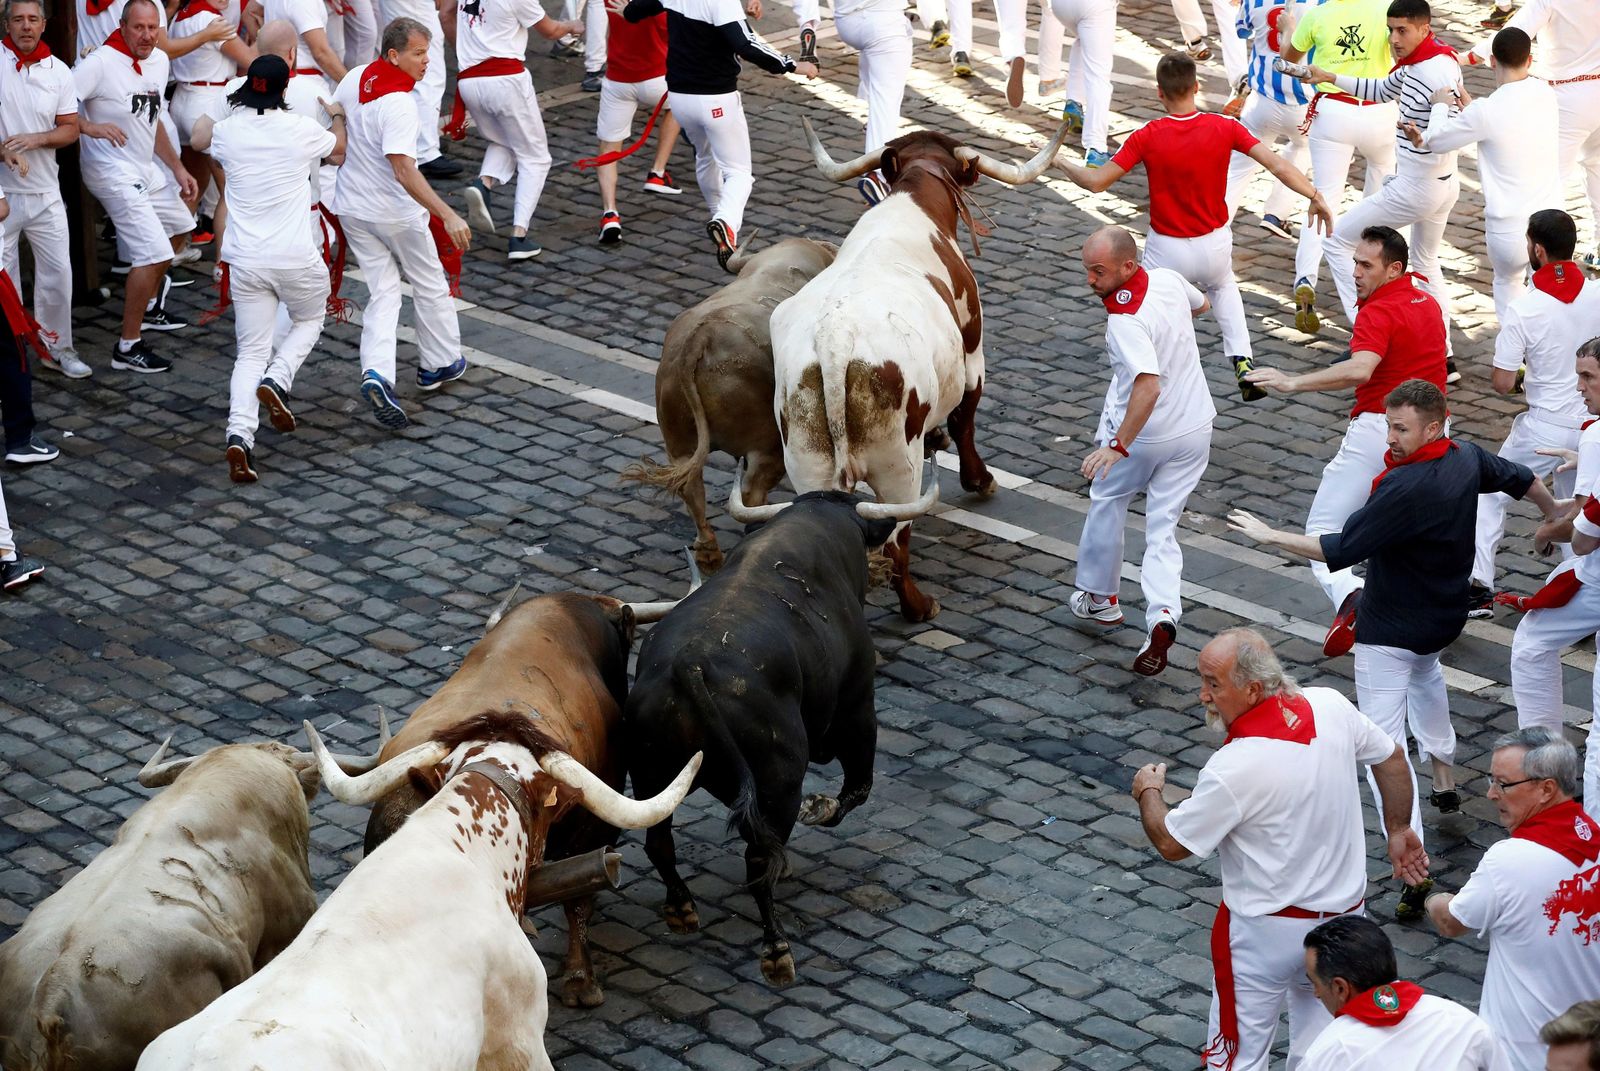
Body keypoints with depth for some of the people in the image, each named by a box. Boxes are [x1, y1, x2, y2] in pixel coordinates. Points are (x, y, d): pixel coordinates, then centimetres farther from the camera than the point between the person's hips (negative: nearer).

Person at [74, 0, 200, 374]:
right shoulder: (101, 63, -20)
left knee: (178, 226, 27)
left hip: (145, 168, 10)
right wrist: (90, 127, -41)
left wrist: (179, 170, 15)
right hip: (113, 172, -10)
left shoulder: (159, 60, 5)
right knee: (155, 254, -17)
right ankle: (127, 347, -9)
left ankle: (146, 307, 45)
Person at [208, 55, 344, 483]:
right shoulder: (301, 130, -7)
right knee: (309, 321, 27)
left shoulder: (225, 133, -1)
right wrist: (338, 117, 38)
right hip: (296, 259, -2)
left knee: (251, 351, 7)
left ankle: (239, 434, -15)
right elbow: (339, 148, 17)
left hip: (245, 262, 2)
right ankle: (277, 380, 0)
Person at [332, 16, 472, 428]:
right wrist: (447, 215, -36)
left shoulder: (355, 78, -3)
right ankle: (440, 363, 31)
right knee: (430, 286, 16)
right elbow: (404, 170, -34)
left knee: (382, 292, 7)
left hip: (352, 207, 7)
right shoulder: (399, 103, -28)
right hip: (396, 212, -7)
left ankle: (376, 373, -13)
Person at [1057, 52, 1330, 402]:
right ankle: (1243, 364, 18)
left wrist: (1063, 164, 4)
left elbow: (1097, 182, -14)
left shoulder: (1146, 138, -17)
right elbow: (1278, 166, -15)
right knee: (1224, 287, 34)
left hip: (1166, 251, -3)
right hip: (1214, 246, 3)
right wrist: (1314, 196, -5)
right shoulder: (1225, 128, -13)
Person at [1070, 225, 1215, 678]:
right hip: (1196, 427, 6)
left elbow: (1148, 386, -39)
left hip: (1144, 435, -6)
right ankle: (1163, 616, -11)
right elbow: (1201, 304, 19)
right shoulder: (1169, 279, -5)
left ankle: (1099, 597, 34)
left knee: (1107, 500, 21)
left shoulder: (1125, 320, -29)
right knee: (1163, 527, 9)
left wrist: (1118, 446, -37)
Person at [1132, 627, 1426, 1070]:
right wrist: (1398, 830, 22)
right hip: (1345, 912, 6)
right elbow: (1392, 759, 6)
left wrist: (1147, 793, 5)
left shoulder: (1233, 769, -28)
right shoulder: (1331, 706, -11)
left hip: (1267, 931, -6)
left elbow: (1171, 844, -15)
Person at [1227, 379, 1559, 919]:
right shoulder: (1467, 458, -6)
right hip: (1445, 615, 9)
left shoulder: (1406, 489, -31)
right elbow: (1521, 478, 14)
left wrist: (1269, 535, -21)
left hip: (1390, 628, -9)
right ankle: (1444, 778, 52)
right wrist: (1555, 514, 36)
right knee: (1424, 671, 42)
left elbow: (1340, 550, -30)